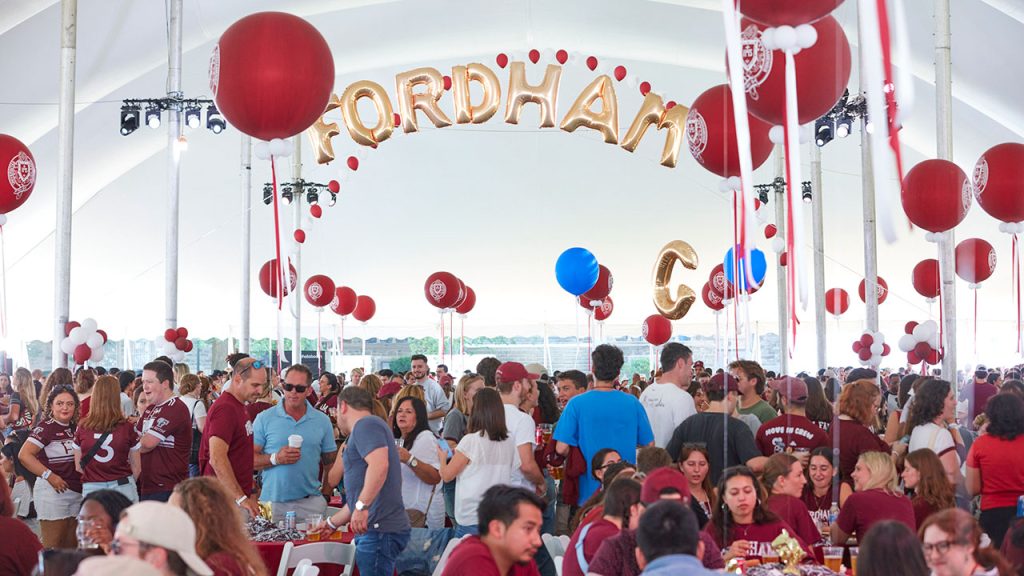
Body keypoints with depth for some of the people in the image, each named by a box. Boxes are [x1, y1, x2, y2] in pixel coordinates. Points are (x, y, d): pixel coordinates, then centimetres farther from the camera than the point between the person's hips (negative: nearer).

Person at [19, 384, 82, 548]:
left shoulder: (74, 428, 10)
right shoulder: (45, 427, -10)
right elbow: (24, 455, -19)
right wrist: (50, 476, -20)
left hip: (76, 492, 7)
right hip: (53, 491, -7)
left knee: (71, 546, 13)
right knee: (53, 548, -1)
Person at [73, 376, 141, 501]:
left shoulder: (82, 427, 0)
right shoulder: (127, 428, -3)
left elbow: (78, 467, 8)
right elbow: (136, 468, 3)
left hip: (91, 489, 1)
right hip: (123, 489, -1)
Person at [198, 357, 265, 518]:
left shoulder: (239, 407, 18)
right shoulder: (225, 408, -14)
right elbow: (217, 459, -24)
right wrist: (241, 498, -26)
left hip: (239, 497, 9)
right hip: (227, 500, -9)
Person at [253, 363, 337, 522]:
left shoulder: (322, 421, 9)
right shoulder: (264, 419, 2)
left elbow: (330, 463, 14)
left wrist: (325, 494, 6)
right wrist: (275, 459, -16)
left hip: (310, 503, 2)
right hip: (272, 502, -1)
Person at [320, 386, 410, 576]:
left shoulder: (365, 425, -6)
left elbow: (379, 464, -25)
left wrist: (362, 506, -27)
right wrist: (332, 523, 37)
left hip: (380, 530, -10)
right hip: (376, 528, 10)